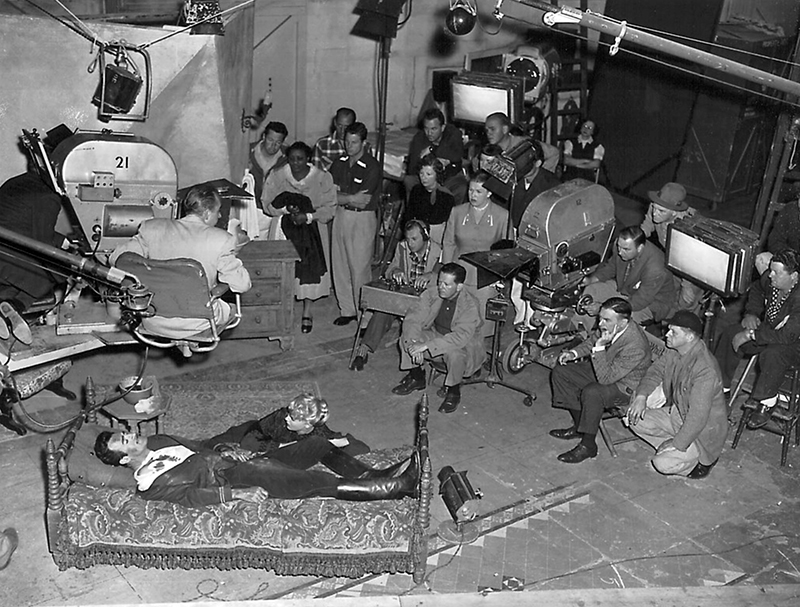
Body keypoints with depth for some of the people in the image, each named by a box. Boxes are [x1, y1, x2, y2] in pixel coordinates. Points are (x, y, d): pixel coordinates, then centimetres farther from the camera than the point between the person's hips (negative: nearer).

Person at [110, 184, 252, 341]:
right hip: (195, 326, -3)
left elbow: (116, 258, -1)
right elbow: (242, 284, -13)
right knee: (231, 308, 27)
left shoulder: (152, 228, -7)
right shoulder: (221, 240, -17)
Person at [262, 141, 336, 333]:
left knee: (310, 267, -2)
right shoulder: (277, 176, -7)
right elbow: (267, 204, -3)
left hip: (312, 228, -1)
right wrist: (286, 209, -21)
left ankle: (307, 313, 12)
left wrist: (308, 216, -22)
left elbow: (329, 208, -8)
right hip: (284, 228, 1)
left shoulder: (322, 178, -9)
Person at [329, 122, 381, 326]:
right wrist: (352, 197, -12)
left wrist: (340, 195, -7)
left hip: (363, 219, -6)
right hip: (341, 216, 6)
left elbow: (363, 201, -16)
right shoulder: (340, 163, 9)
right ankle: (346, 310, 21)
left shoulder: (372, 167, -10)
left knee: (360, 267, -3)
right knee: (340, 265, 9)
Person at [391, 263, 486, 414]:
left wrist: (426, 346, -43)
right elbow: (412, 318, -13)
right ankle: (416, 378, 8)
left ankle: (453, 391, -8)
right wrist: (414, 342, -34)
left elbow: (461, 337, -38)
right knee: (406, 338, -17)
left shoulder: (470, 304, -27)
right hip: (435, 334, 5)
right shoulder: (431, 292, -13)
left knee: (454, 353, -38)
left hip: (463, 344, -5)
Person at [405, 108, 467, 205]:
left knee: (462, 186, -32)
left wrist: (432, 149, -31)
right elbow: (412, 170, -19)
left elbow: (458, 155, -34)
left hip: (451, 176, -1)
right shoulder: (419, 137, -12)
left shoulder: (453, 133, -13)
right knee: (408, 180, -26)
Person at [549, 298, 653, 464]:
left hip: (625, 387, -9)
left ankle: (588, 445, -16)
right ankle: (579, 425, 12)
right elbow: (592, 340, 11)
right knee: (560, 372, 2)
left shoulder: (635, 346, -35)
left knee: (591, 392, -37)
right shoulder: (609, 328, -12)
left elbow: (605, 377, -33)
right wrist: (574, 353, -5)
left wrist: (600, 347, -38)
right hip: (604, 370, 9)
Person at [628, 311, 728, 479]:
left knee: (663, 463, -20)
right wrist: (641, 395, -11)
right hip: (677, 413, 8)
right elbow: (655, 371, 7)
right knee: (636, 420, -5)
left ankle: (704, 460, 6)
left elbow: (697, 419, -32)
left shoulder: (705, 371, -34)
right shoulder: (673, 351, -8)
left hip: (703, 431, -8)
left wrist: (677, 444, -25)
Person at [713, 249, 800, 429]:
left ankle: (767, 404, -16)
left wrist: (750, 335, -33)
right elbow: (756, 290, 13)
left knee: (772, 354, -37)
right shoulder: (769, 279, -13)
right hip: (768, 329, 8)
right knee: (730, 333, -7)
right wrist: (751, 313, -2)